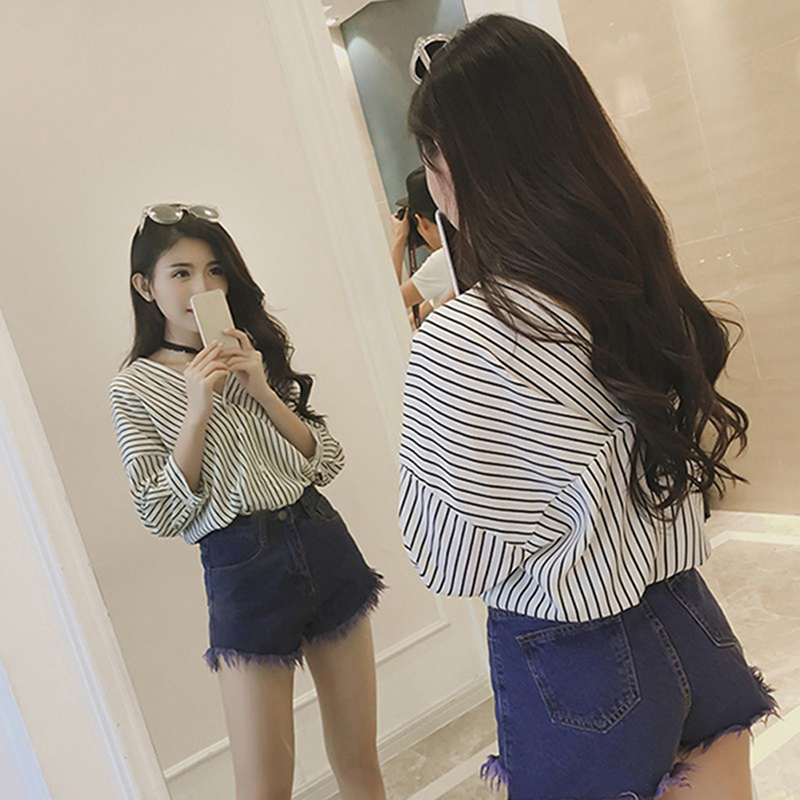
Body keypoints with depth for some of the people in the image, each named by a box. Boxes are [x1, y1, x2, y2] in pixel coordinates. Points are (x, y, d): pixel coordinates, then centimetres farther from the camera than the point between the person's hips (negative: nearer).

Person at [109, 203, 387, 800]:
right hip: (243, 567, -3)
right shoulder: (135, 387, -1)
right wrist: (197, 410, -17)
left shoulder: (260, 354, 8)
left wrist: (263, 392, -10)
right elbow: (162, 516, -8)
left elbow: (326, 463, 2)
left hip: (323, 543, 4)